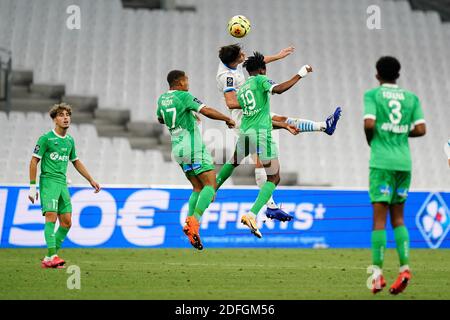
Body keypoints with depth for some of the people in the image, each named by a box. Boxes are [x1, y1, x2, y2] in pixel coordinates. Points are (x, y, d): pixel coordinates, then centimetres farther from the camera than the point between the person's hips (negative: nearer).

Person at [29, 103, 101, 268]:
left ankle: (50, 258, 9)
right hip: (48, 181, -7)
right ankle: (51, 256, -24)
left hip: (62, 183, 7)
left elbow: (76, 162, 27)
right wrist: (32, 186, -10)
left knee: (66, 222, 1)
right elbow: (34, 161, -5)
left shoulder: (70, 140, 14)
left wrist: (91, 180, 25)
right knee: (51, 216, -19)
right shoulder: (46, 138, -5)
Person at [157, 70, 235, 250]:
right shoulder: (184, 96, -11)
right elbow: (207, 112, -18)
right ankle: (194, 222, -24)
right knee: (210, 185, -8)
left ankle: (190, 224, -2)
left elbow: (161, 119, 30)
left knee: (198, 188, 12)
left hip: (177, 148, 8)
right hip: (193, 147, -8)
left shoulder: (162, 99, 11)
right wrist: (227, 119, -4)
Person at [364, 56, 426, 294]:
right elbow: (420, 130, 2)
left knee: (379, 217, -3)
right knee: (398, 218, 12)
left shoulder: (372, 95, 0)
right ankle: (404, 267, -4)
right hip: (404, 162, 4)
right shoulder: (411, 98, 10)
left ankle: (378, 273, -8)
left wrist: (370, 140, 6)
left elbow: (369, 123, -14)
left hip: (381, 161, -4)